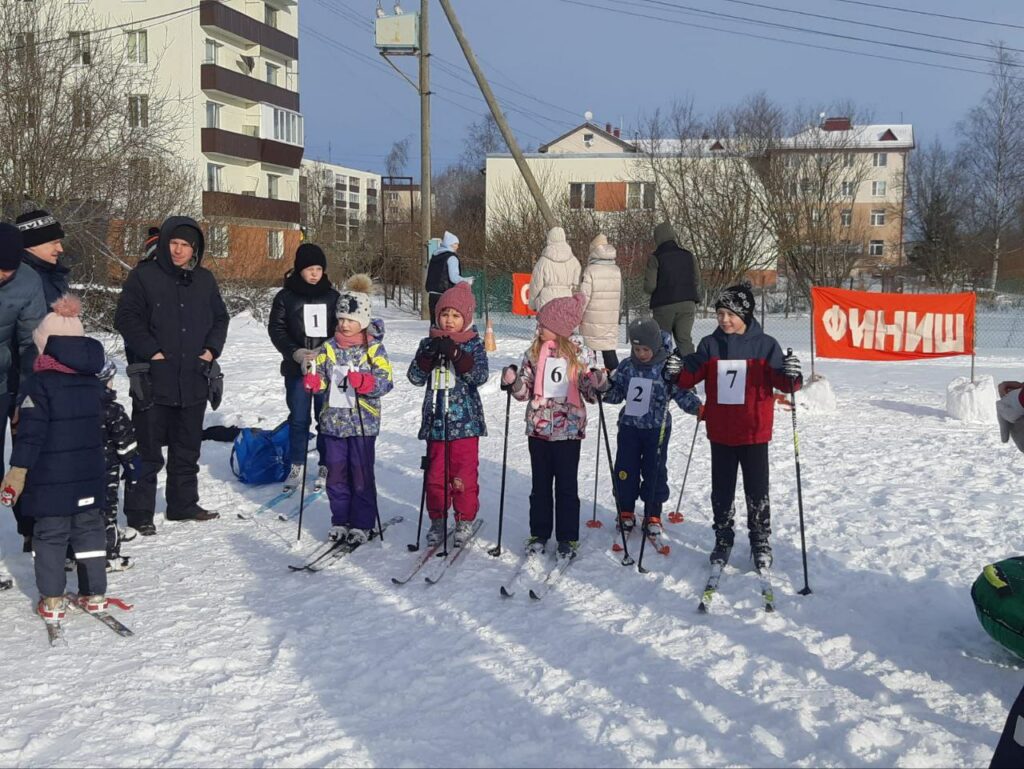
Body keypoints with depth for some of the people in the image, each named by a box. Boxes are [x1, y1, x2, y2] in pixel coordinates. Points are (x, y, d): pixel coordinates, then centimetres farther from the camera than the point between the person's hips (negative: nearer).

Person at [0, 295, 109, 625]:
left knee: (50, 535, 4)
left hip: (51, 478, -5)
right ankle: (95, 594, 18)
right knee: (89, 530, 13)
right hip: (89, 475, 5)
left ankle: (51, 601, 7)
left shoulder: (40, 383, -13)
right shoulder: (93, 382, 7)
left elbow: (31, 432, -16)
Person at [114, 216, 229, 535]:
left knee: (188, 448, 15)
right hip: (153, 380, -5)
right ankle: (139, 513, 8)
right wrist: (152, 352, -13)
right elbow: (126, 318, -7)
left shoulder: (205, 279, 10)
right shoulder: (144, 275, -4)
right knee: (147, 450, -1)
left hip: (194, 380, 5)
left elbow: (220, 318, 18)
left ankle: (183, 504, 27)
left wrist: (211, 349, 3)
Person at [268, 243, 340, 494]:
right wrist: (296, 353, -13)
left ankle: (325, 467, 14)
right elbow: (276, 329, 0)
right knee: (298, 419, 5)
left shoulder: (332, 297, 4)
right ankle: (296, 467, 17)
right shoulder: (285, 296, 2)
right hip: (296, 368, 0)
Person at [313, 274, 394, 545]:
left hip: (363, 422, -4)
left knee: (361, 475, 2)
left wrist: (363, 382, -26)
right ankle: (340, 520, 23)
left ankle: (362, 524, 14)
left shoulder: (373, 348, -4)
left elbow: (385, 381, -9)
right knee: (336, 474, 10)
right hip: (333, 420, 4)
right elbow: (321, 378, 9)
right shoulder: (329, 348, 7)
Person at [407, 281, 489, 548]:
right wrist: (429, 356, -17)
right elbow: (415, 377, 0)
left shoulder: (474, 344, 0)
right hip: (436, 419, 3)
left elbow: (480, 376, -15)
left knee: (464, 473, 2)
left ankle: (465, 520, 16)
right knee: (435, 473, 9)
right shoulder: (429, 343, 7)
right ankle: (437, 520, 21)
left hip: (465, 420, -3)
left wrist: (455, 354, -24)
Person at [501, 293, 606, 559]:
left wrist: (597, 384, -19)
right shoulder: (533, 353, 3)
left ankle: (567, 538, 14)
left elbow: (589, 392, 2)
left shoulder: (577, 355, -2)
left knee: (566, 486, 5)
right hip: (539, 429, 2)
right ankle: (539, 533, 23)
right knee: (540, 484, 12)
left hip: (568, 430, -2)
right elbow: (525, 391, 5)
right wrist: (513, 382, -15)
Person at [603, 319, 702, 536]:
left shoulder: (668, 368, -10)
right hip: (629, 427, 3)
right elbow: (616, 393, 8)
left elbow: (682, 394, -7)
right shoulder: (626, 367, 1)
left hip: (657, 428, -3)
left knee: (655, 471, 6)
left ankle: (653, 515, 21)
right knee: (625, 470, 8)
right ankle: (626, 511, 25)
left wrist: (697, 407, -22)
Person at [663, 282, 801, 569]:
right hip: (720, 432, 3)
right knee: (722, 490, 13)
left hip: (754, 432, -2)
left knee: (757, 491, 7)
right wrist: (676, 371, -21)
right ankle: (723, 540, 28)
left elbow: (781, 382, -10)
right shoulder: (710, 345, 1)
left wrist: (791, 376, -32)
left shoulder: (765, 345, -7)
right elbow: (691, 376, 0)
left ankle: (760, 543, 22)